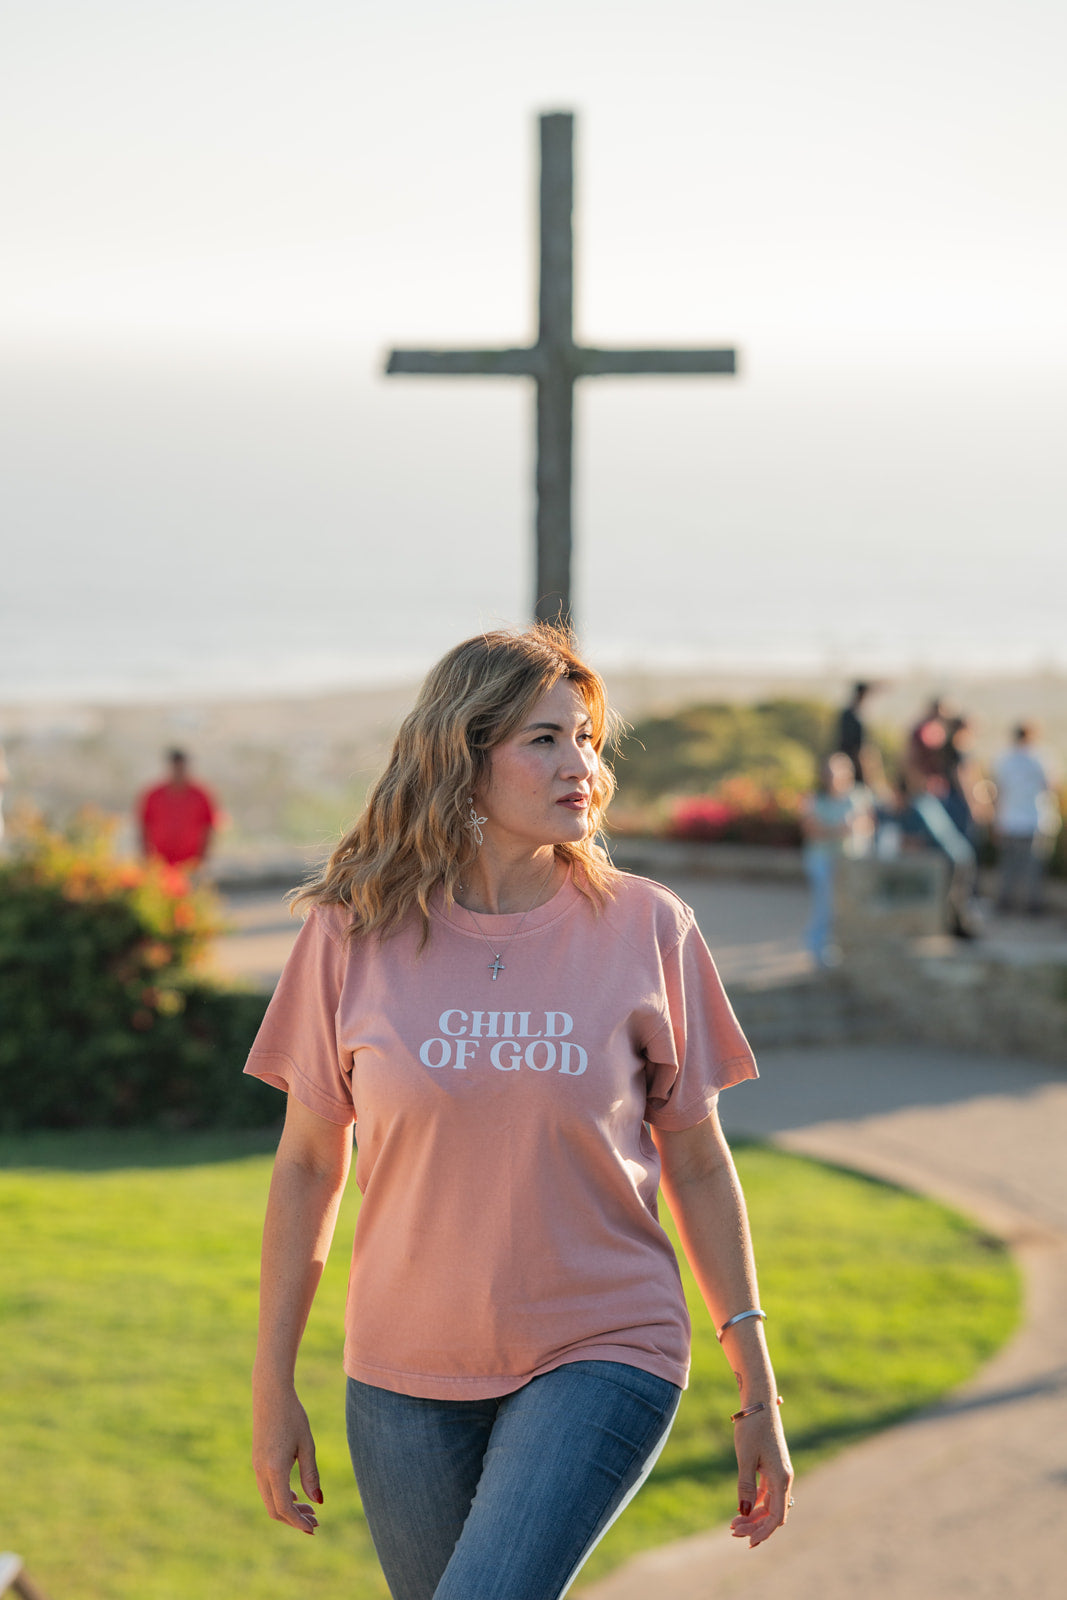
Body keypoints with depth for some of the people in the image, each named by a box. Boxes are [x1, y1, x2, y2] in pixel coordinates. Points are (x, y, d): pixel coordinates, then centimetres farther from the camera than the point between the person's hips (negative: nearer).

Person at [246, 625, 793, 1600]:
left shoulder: (645, 927, -3)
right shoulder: (354, 934, -3)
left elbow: (697, 1164, 3)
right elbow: (308, 1165, 5)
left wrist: (757, 1392, 4)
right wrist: (273, 1389, 5)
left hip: (602, 1359, -2)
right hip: (406, 1378, 2)